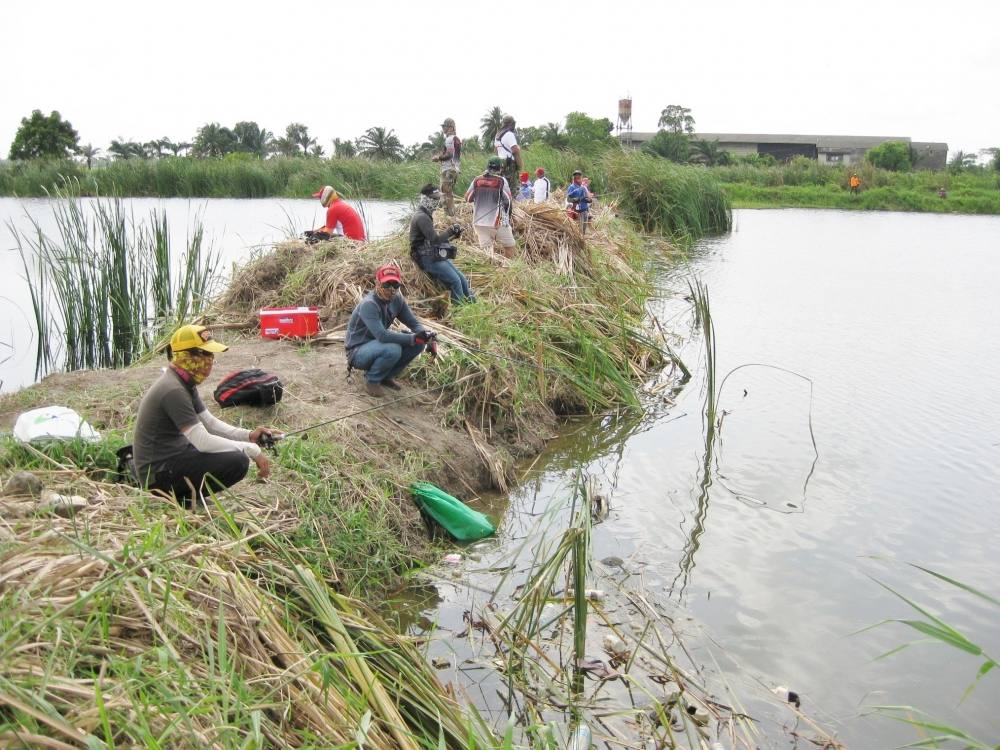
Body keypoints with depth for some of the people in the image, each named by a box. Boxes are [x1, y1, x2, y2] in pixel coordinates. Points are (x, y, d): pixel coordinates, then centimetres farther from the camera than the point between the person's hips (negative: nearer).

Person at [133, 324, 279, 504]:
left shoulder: (185, 383, 8)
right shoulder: (173, 390, -23)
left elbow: (209, 422, 14)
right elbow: (203, 441, -26)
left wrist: (249, 436, 0)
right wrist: (252, 450, -20)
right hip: (158, 474, -10)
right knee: (238, 462, -23)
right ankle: (182, 496, -6)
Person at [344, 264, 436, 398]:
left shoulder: (397, 300, -4)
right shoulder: (368, 304, -27)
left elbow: (414, 324, -1)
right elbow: (382, 335, -37)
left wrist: (427, 336, -23)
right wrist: (414, 338, -38)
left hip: (377, 345, 7)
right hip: (358, 352, -7)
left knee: (418, 343, -10)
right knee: (392, 349, -35)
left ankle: (386, 376, 6)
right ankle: (372, 380, -8)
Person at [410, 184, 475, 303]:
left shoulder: (426, 216, 17)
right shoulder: (421, 217, -17)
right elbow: (435, 239, -24)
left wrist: (453, 235, 8)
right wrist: (450, 230, -12)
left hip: (437, 256, 10)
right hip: (429, 260, -10)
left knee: (463, 280, 5)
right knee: (455, 281, -14)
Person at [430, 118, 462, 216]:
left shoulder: (449, 139, -13)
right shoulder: (457, 139, 17)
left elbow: (449, 155, -21)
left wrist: (437, 158, -8)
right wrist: (439, 156, 13)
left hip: (448, 170, -10)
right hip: (455, 168, 10)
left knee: (446, 193, -9)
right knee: (450, 194, 16)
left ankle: (448, 214, -10)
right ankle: (452, 213, 19)